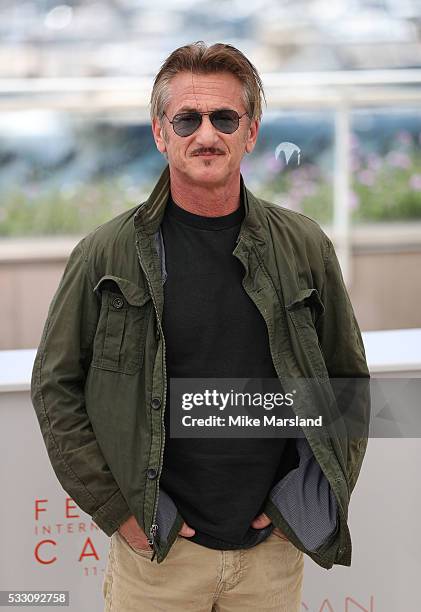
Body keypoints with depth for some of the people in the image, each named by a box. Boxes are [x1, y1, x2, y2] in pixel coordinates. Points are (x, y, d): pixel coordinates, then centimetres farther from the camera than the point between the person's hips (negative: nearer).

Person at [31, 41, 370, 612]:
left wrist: (317, 500, 1)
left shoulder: (305, 248, -1)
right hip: (156, 550, -1)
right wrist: (117, 510, -6)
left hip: (275, 549, 2)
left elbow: (349, 382, 8)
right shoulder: (107, 254, -6)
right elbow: (55, 388, -1)